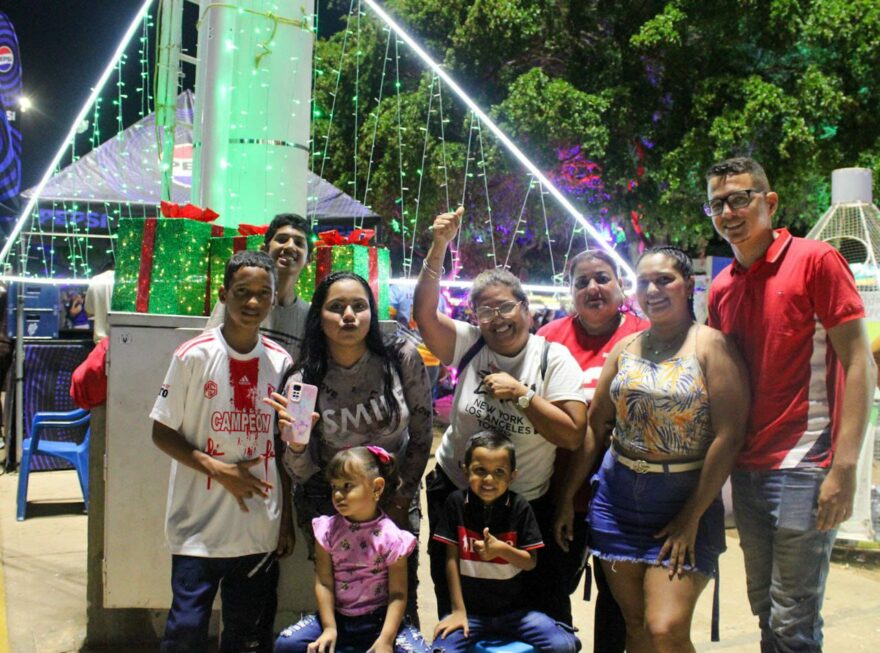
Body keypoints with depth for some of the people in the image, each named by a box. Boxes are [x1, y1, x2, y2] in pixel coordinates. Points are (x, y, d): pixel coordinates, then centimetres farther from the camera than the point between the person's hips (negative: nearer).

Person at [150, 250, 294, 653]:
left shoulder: (281, 362, 4)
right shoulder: (194, 355, -6)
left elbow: (284, 448, 10)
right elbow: (162, 433, -3)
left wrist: (287, 521, 9)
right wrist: (219, 469, -14)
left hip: (261, 528, 3)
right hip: (200, 525, -3)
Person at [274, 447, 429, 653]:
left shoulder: (390, 536, -13)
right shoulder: (328, 529, -5)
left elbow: (397, 594, -11)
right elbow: (324, 583, -5)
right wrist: (329, 627, -11)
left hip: (378, 620, -2)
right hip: (337, 617, 2)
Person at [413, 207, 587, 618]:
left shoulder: (554, 359, -10)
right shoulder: (468, 345, -3)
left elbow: (573, 435, -18)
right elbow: (424, 312, -18)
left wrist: (521, 395, -24)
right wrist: (439, 247, -26)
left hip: (529, 503, -2)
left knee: (535, 607, 11)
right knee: (454, 603, 15)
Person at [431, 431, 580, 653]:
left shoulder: (520, 508, -5)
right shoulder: (457, 502, -6)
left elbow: (531, 561, -2)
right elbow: (452, 559, -3)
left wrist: (501, 549, -22)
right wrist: (458, 610, -4)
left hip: (513, 610, 1)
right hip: (471, 610, -1)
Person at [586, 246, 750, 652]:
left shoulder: (711, 345, -7)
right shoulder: (626, 349, 9)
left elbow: (728, 436, -12)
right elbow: (595, 425, 12)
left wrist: (691, 518, -13)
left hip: (685, 500, -5)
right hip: (619, 497, 5)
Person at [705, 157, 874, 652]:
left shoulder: (816, 260, -7)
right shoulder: (720, 290, 11)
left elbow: (858, 363, -11)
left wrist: (845, 467, -17)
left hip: (803, 467, -6)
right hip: (746, 470, 6)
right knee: (766, 612, 15)